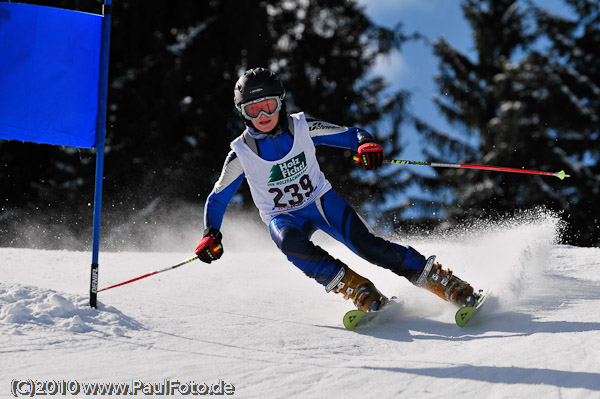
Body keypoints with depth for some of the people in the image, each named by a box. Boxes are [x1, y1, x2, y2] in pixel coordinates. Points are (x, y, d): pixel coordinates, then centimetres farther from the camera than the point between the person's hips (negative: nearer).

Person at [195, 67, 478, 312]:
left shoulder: (303, 128, -11)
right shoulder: (241, 154, -13)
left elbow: (351, 134, -6)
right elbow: (218, 198, -3)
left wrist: (366, 144, -29)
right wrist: (211, 235, -18)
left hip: (321, 200, 0)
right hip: (284, 217, 0)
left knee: (366, 244, -21)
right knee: (290, 242, -37)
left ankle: (444, 282, -18)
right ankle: (354, 287, -32)